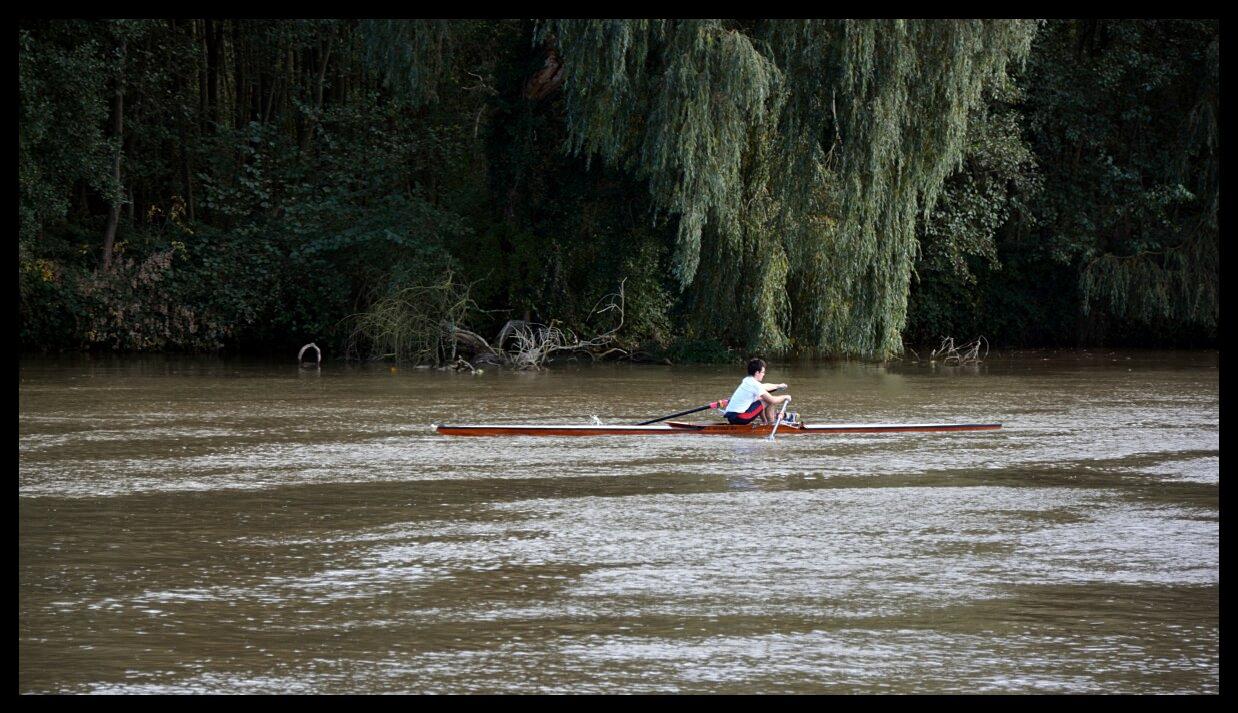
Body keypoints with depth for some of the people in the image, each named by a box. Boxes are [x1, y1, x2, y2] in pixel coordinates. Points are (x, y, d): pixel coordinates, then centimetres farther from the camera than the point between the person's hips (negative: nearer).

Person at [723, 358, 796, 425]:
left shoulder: (747, 381, 14)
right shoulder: (755, 384, -14)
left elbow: (765, 387, 34)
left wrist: (778, 386, 46)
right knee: (768, 402, -4)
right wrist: (785, 397, 6)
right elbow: (772, 400, -11)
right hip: (739, 418, -10)